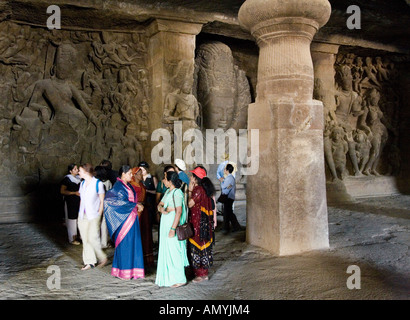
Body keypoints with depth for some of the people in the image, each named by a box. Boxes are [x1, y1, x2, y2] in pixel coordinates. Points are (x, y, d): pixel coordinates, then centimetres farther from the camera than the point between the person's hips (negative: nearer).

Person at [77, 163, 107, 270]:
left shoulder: (98, 183, -7)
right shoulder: (82, 184, 11)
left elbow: (102, 201, -5)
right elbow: (81, 200, 17)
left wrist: (99, 214, -9)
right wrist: (80, 213, 10)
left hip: (93, 216, -6)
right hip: (82, 216, 6)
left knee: (93, 238, -11)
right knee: (85, 239, 6)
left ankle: (102, 258, 10)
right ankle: (89, 262, 15)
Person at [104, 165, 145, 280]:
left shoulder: (128, 185, 15)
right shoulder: (118, 186, -10)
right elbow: (121, 202, -18)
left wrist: (138, 206, 5)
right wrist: (135, 205, -14)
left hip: (132, 218, 8)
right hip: (124, 219, -8)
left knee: (133, 243, 8)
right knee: (125, 244, -2)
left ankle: (132, 269, 16)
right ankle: (124, 272, 7)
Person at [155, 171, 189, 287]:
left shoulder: (177, 193, -16)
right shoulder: (167, 191, 12)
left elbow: (179, 211, -21)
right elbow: (160, 204, 13)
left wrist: (173, 228, -24)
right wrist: (161, 208, -12)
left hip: (173, 223, -9)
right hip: (165, 224, 9)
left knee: (174, 250, -4)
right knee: (167, 250, 15)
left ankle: (179, 279, 6)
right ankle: (169, 276, 27)